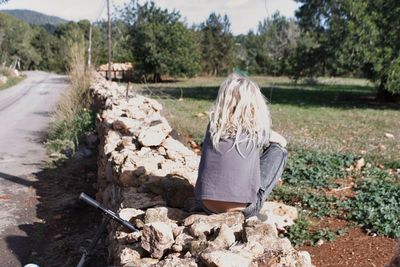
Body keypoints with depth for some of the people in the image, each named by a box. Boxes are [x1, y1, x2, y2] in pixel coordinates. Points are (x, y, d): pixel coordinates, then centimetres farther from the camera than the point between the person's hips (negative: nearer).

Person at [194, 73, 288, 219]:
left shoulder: (214, 124, 3)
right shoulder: (256, 128, -4)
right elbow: (282, 141, 16)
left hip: (206, 205, 4)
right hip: (243, 208, -3)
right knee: (279, 150, 12)